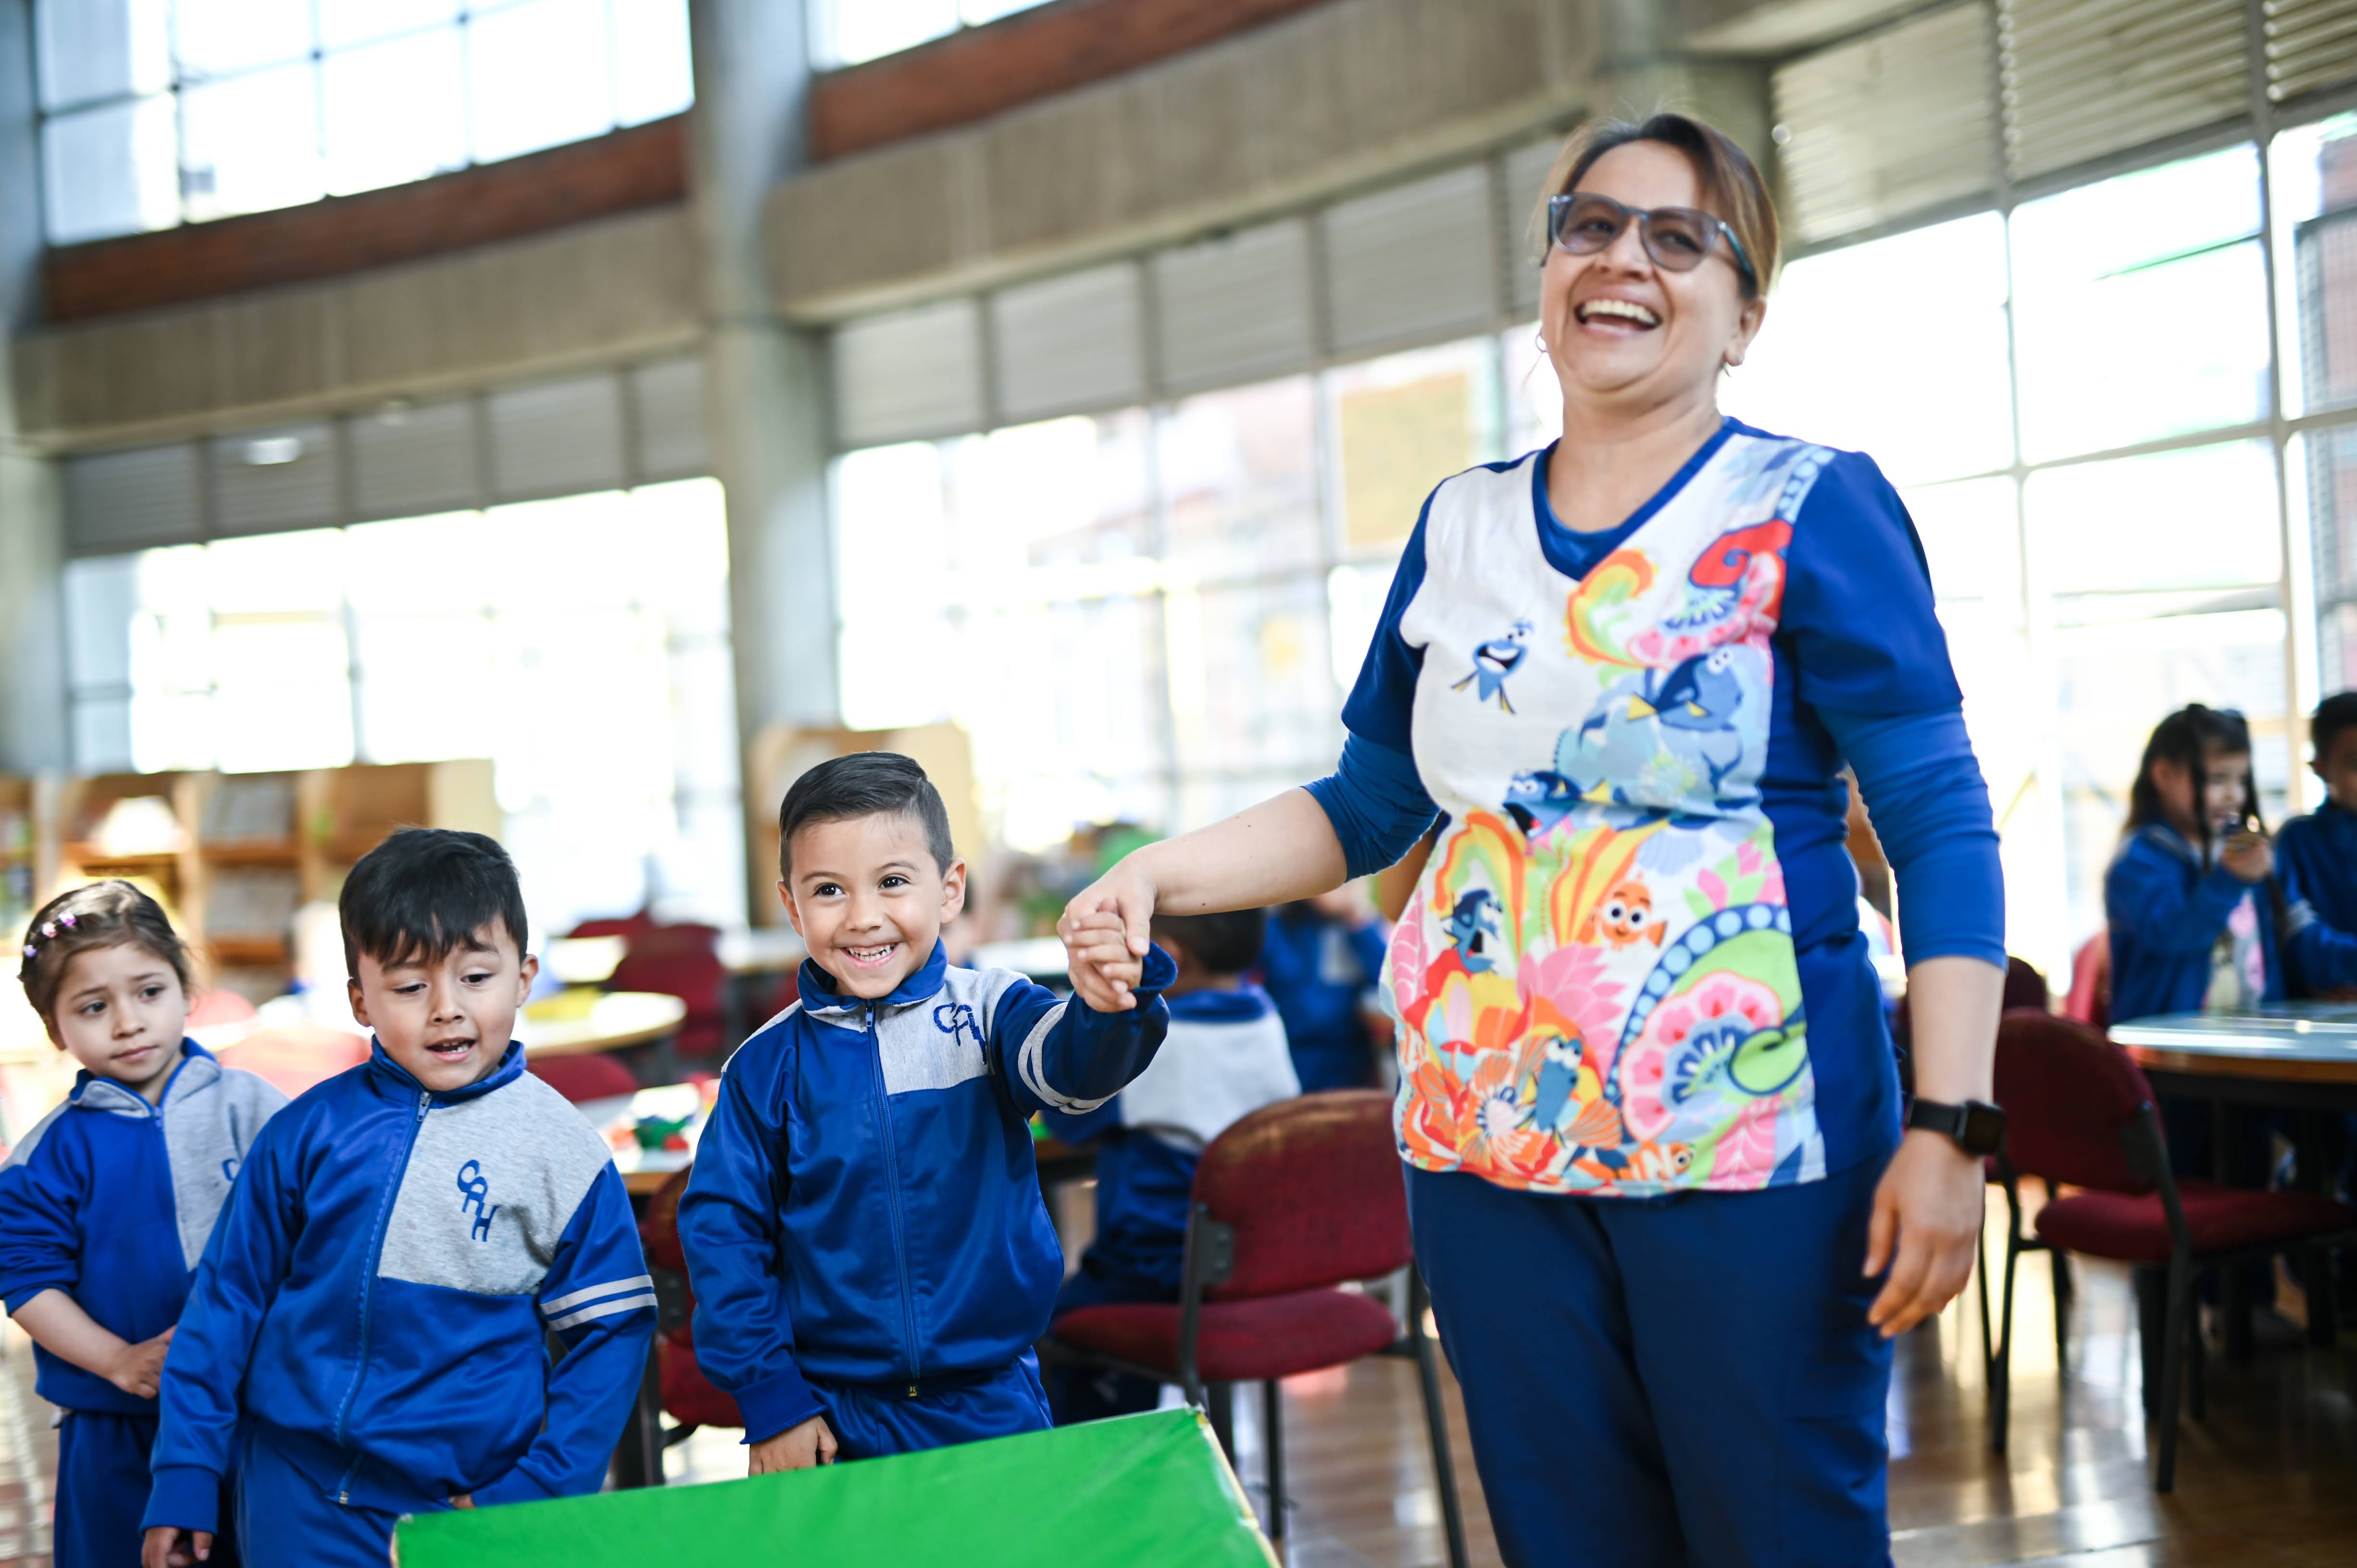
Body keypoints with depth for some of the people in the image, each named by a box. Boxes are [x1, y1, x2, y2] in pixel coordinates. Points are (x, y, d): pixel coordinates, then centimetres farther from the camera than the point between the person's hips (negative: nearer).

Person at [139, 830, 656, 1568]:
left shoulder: (564, 1152, -5)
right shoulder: (310, 1131, -1)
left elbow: (610, 1335, -3)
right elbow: (227, 1298, 5)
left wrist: (529, 1503, -10)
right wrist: (182, 1484, 4)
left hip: (464, 1507, -1)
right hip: (296, 1507, 2)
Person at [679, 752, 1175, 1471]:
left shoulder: (990, 1014, -6)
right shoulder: (769, 1065, -2)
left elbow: (1076, 1062, -25)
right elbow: (721, 1227, 1)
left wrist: (1116, 998, -49)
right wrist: (770, 1401, -3)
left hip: (993, 1408, 0)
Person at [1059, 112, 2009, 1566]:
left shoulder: (1812, 508, -2)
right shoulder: (1462, 526, 12)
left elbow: (1940, 824, -7)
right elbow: (1369, 803, 18)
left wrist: (1948, 1127, -16)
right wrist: (1153, 877, 3)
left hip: (1744, 1138, -4)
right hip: (1487, 1140, 5)